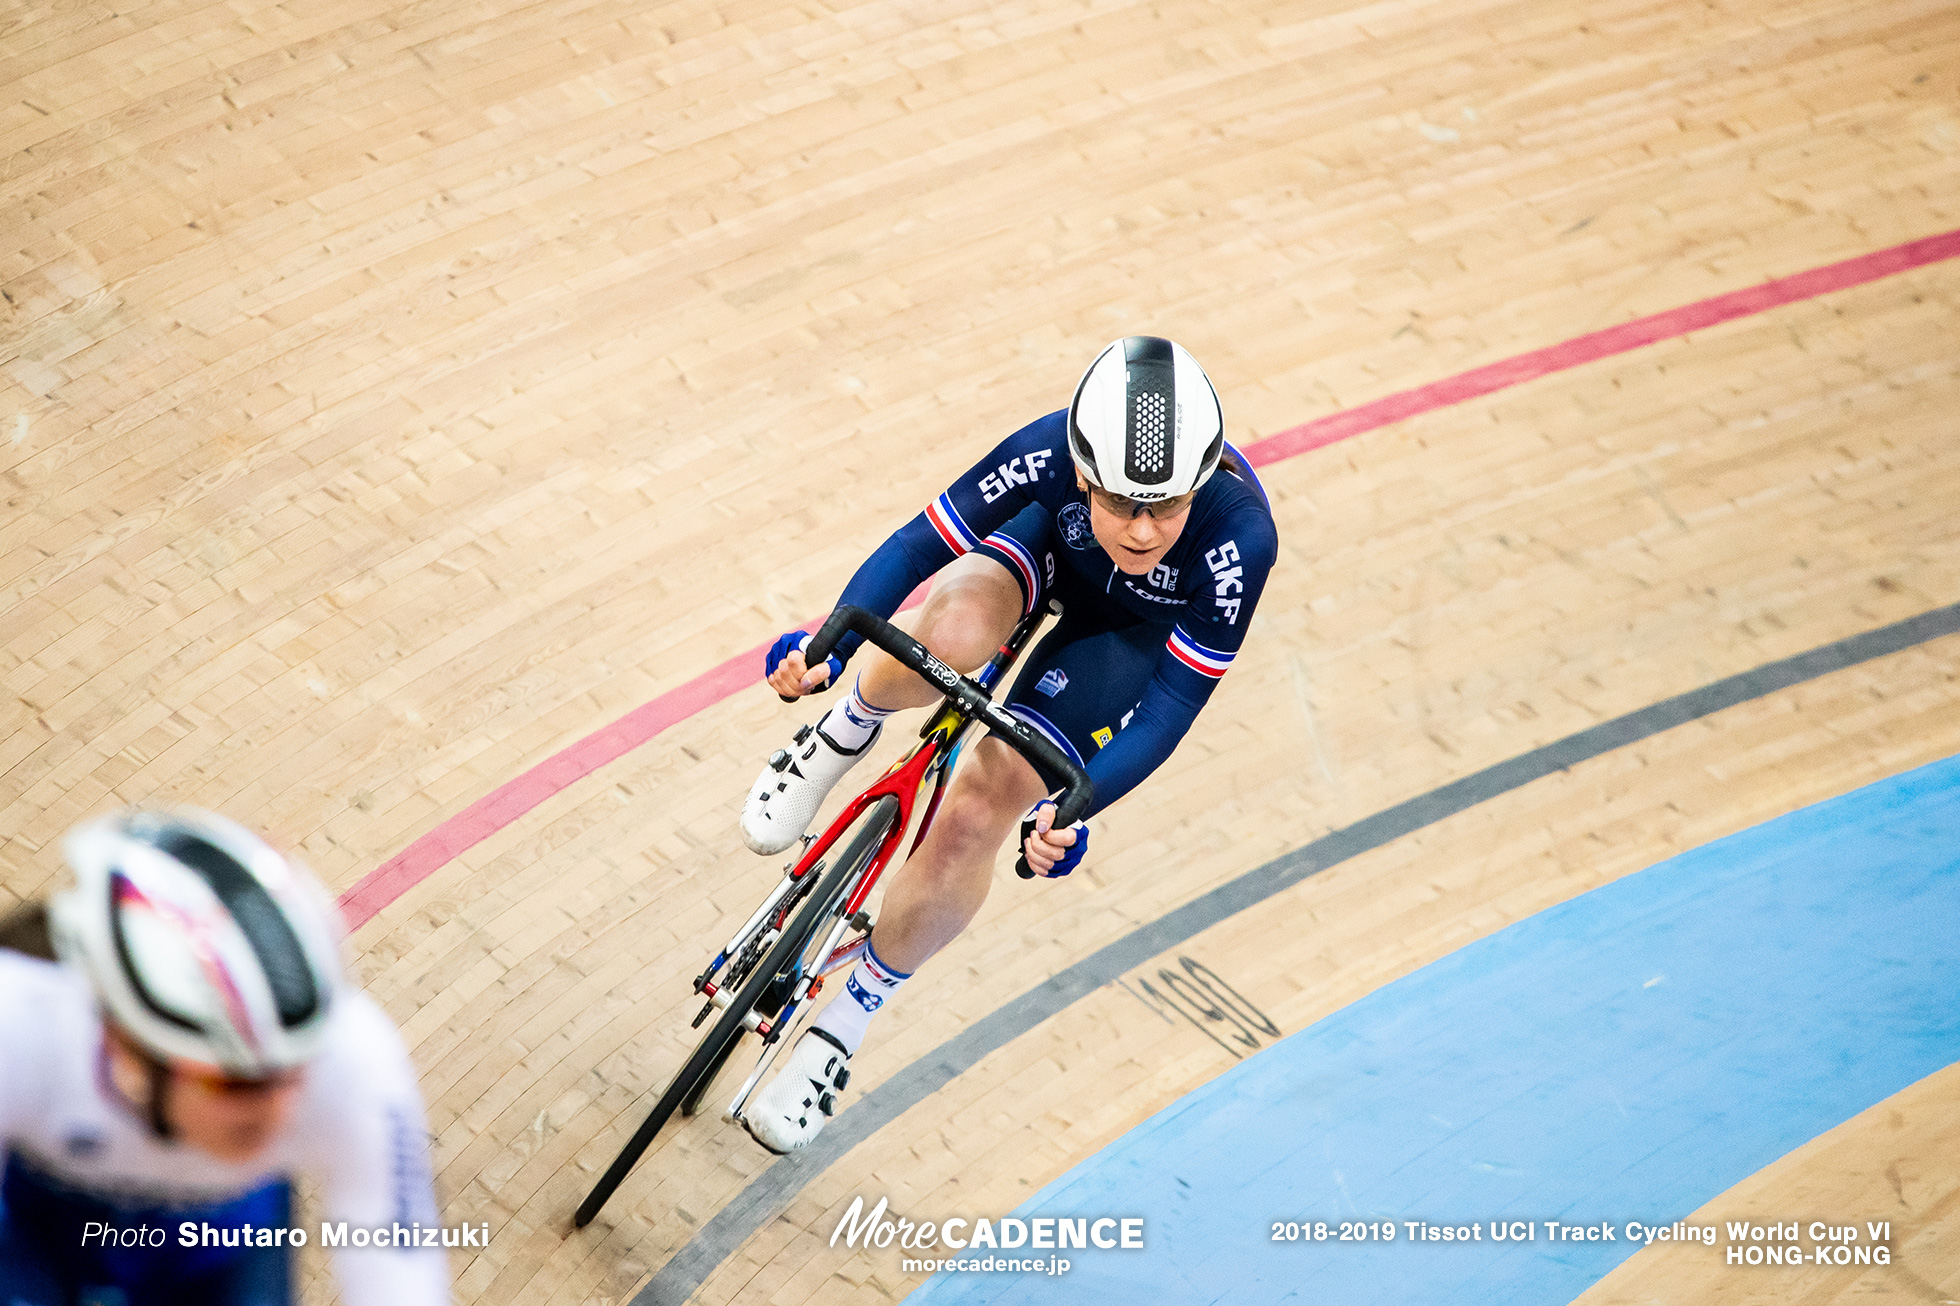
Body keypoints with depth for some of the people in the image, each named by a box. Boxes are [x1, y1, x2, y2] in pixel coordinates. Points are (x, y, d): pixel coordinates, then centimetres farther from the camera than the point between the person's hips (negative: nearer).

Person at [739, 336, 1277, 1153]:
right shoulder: (1051, 452, -36)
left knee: (974, 818, -17)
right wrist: (830, 645, -37)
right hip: (1052, 551, 1)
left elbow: (1175, 702, -32)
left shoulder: (1240, 535, -40)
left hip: (1132, 637, -1)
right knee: (950, 632, -37)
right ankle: (844, 733, -1)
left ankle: (851, 1014, 6)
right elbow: (919, 542, -24)